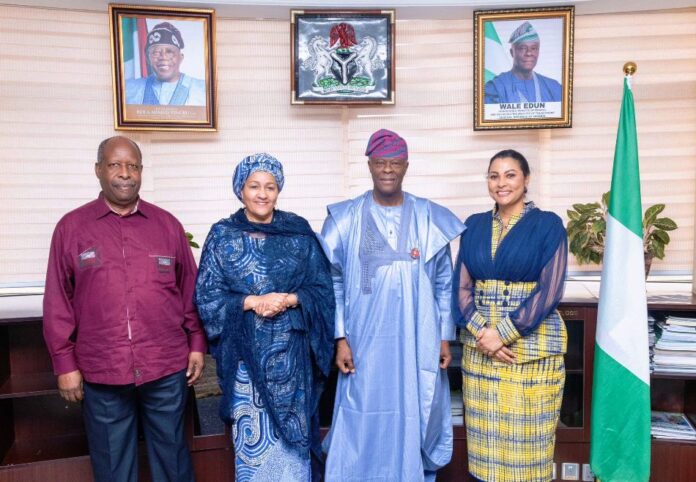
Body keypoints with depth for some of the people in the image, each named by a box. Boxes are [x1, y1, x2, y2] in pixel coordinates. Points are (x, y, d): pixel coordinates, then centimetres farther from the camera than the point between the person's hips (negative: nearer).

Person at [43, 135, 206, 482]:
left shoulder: (167, 224, 5)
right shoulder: (71, 226, 2)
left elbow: (190, 289, 7)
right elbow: (58, 301, 2)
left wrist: (197, 344, 5)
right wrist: (65, 362, 0)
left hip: (167, 368, 1)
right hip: (101, 372, 0)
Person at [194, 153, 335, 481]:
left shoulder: (299, 232, 2)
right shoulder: (222, 235, 1)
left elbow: (322, 290, 1)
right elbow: (207, 297, -2)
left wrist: (289, 300, -17)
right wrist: (252, 301, -16)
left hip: (290, 352, 1)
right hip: (245, 353, 0)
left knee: (292, 431, 9)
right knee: (252, 434, 9)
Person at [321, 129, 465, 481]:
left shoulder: (430, 218, 3)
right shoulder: (345, 219, 0)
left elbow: (444, 284, 6)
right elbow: (333, 283, 1)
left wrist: (445, 337, 4)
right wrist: (340, 338, -4)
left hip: (418, 345, 1)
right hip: (365, 345, -1)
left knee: (416, 423, 12)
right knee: (365, 427, 8)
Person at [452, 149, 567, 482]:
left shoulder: (548, 224, -2)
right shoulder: (474, 226, 9)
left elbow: (549, 290, -9)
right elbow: (461, 286, 5)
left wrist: (502, 332, -15)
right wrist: (480, 332, -11)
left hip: (532, 345, -3)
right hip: (479, 344, 3)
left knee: (527, 440, 4)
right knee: (485, 438, 10)